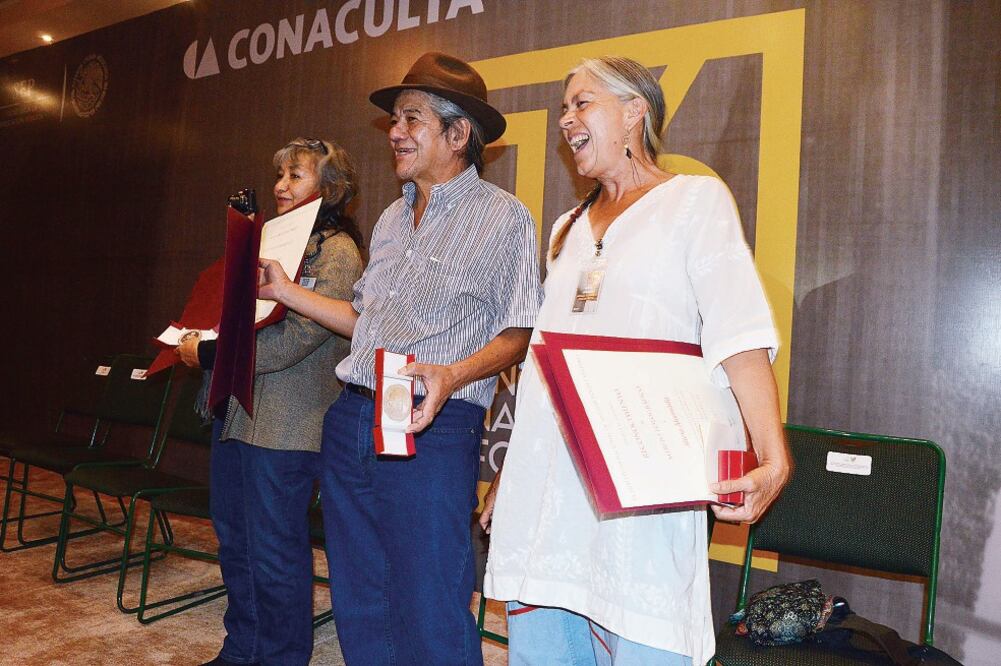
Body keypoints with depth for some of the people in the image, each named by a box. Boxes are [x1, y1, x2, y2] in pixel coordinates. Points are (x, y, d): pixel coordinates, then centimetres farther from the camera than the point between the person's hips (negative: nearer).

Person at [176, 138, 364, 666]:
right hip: (235, 409, 9)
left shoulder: (337, 254, -11)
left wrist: (207, 353, -15)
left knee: (274, 550, 2)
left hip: (285, 422, -9)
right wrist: (198, 339, 4)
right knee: (233, 538, 17)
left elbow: (291, 342, -20)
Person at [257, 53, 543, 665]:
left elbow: (518, 333, -9)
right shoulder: (393, 219, 18)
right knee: (358, 605, 17)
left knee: (429, 615, 0)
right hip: (351, 420, 8)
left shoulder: (502, 216, -5)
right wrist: (288, 291, 18)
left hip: (433, 431, -7)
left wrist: (450, 375, -25)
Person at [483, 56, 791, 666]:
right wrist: (512, 480, 19)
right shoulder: (567, 229, 20)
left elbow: (740, 339, -10)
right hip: (543, 489, 6)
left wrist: (773, 457, -24)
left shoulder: (696, 199, 3)